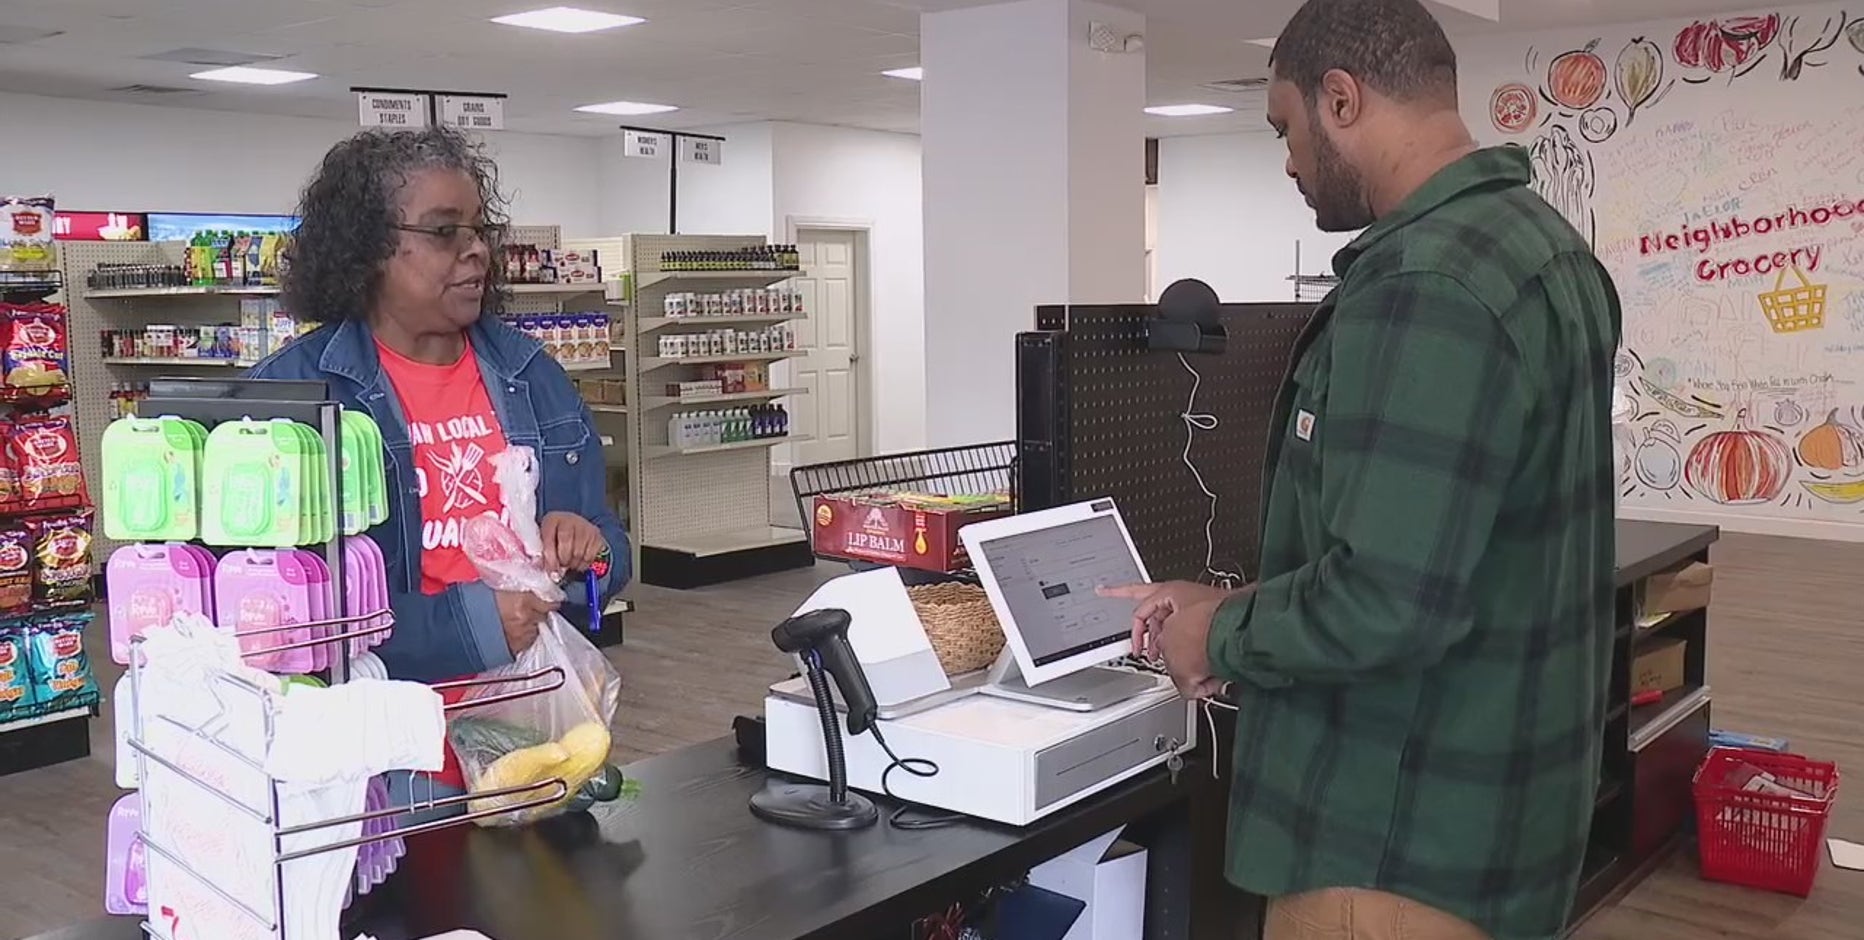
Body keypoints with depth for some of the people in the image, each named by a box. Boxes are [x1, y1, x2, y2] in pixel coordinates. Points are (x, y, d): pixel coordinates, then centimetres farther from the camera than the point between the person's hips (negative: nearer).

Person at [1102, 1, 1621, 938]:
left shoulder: (1425, 285, -24)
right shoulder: (1541, 243, 9)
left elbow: (1386, 603, -29)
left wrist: (1221, 639, -11)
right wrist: (1239, 607, 10)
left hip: (1405, 838, -9)